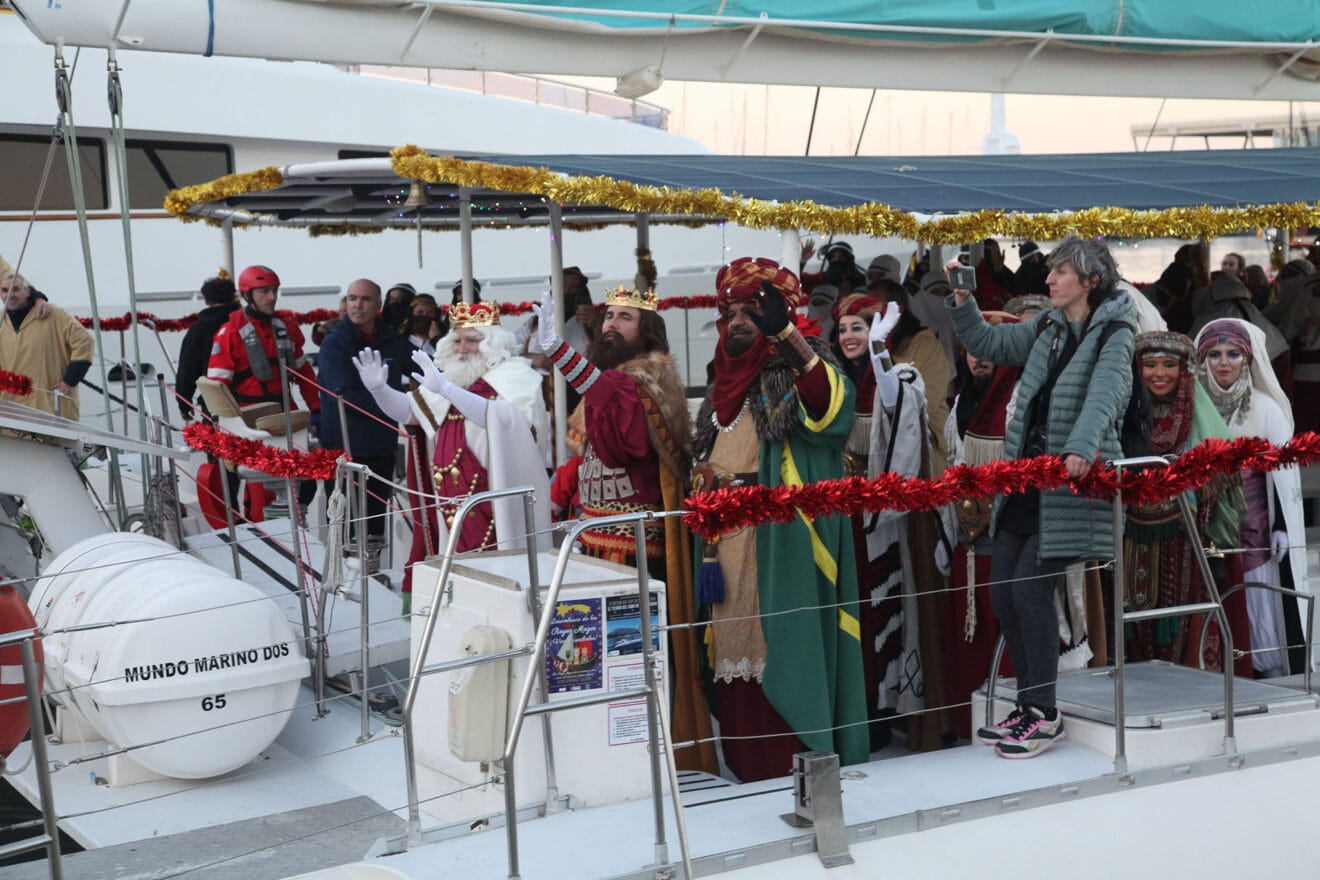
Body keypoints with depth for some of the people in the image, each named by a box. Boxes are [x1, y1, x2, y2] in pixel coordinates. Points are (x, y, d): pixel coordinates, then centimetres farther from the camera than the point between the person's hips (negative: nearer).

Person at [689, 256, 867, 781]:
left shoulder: (794, 375, -2)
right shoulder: (724, 388, 18)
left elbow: (830, 405, -26)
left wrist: (788, 333, -32)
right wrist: (708, 551, 15)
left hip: (780, 543, -7)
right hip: (730, 545, 7)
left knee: (781, 648, -8)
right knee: (736, 654, 7)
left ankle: (796, 767, -2)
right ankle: (749, 771, 14)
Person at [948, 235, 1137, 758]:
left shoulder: (1113, 333, -9)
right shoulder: (1047, 328, 13)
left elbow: (1105, 393, -26)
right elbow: (986, 344, 23)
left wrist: (1081, 448, -43)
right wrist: (962, 302, 5)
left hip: (1075, 481, -7)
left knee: (1030, 587, -13)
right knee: (1001, 591, 4)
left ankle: (1044, 716, -1)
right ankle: (1030, 706, 17)